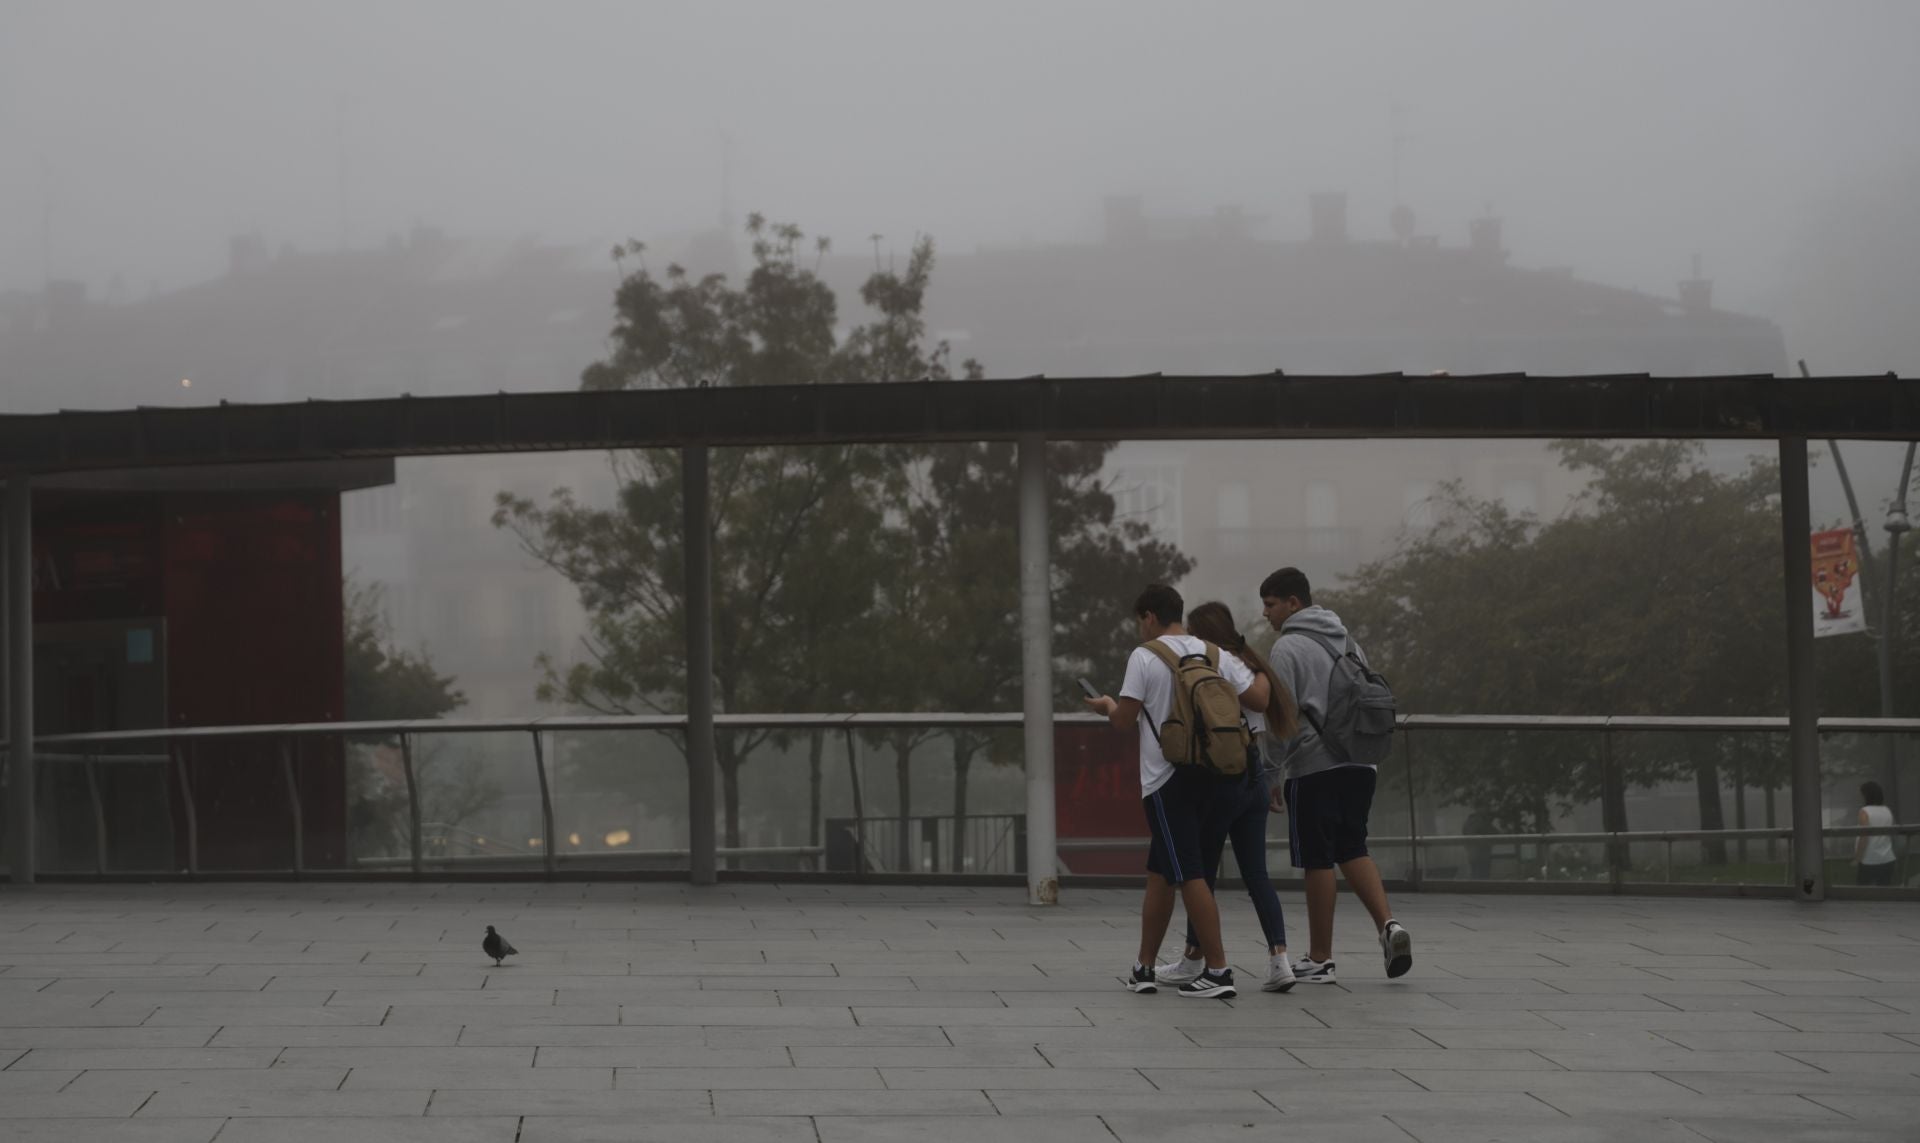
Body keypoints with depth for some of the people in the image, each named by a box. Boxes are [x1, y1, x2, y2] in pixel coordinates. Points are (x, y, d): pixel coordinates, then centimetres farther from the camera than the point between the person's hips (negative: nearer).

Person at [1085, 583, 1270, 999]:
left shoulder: (1144, 656, -6)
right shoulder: (1214, 655, 7)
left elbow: (1124, 720, -7)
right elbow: (1260, 698, 1)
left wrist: (1108, 706, 16)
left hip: (1167, 779, -6)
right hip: (1210, 774, 6)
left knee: (1189, 873, -6)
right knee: (1160, 871, 16)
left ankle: (1218, 970, -12)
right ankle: (1145, 968, 21)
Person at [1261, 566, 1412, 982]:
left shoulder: (1287, 648, -7)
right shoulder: (1346, 640, 17)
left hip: (1312, 767, -7)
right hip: (1359, 763, 7)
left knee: (1318, 859, 0)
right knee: (1353, 850, 16)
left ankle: (1320, 959, 6)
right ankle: (1388, 924, -5)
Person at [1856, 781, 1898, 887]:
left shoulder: (1865, 812, -12)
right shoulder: (1887, 811, 5)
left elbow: (1864, 838, -16)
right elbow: (1891, 835, 14)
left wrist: (1857, 859, -10)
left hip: (1868, 861, -5)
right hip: (1887, 859, 5)